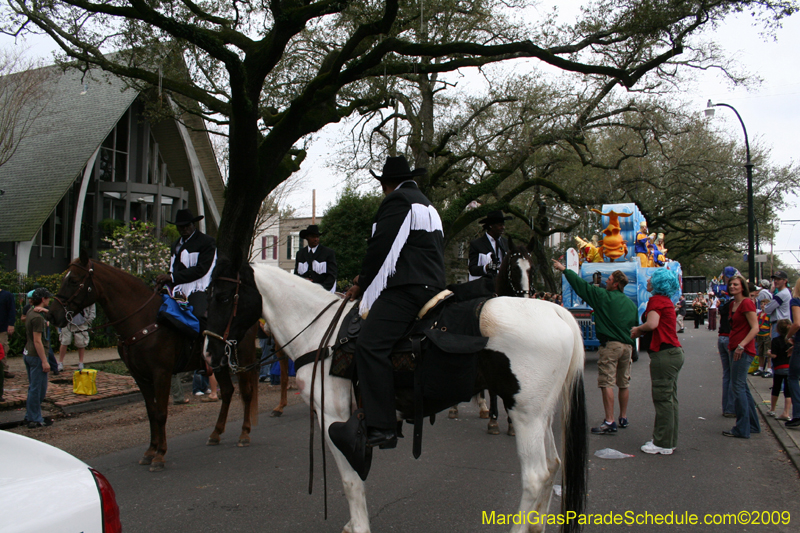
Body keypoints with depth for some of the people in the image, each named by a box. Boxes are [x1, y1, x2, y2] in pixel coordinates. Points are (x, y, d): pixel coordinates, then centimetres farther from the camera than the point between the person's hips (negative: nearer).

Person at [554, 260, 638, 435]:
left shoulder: (604, 296, -7)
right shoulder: (631, 303, 13)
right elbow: (635, 326, 17)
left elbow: (582, 285, -3)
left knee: (607, 383, -7)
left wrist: (564, 270, 6)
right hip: (627, 345, 7)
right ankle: (623, 418, 26)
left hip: (610, 344, -7)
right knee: (624, 383, 15)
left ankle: (609, 422, -10)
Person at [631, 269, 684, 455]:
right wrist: (639, 332, 8)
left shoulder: (656, 300, -11)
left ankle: (663, 444, 2)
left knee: (662, 399, -4)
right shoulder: (667, 301, 19)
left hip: (664, 353, -10)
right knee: (670, 399, 14)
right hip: (674, 352, 10)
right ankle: (670, 441, 22)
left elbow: (652, 324, -25)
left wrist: (638, 328, -6)